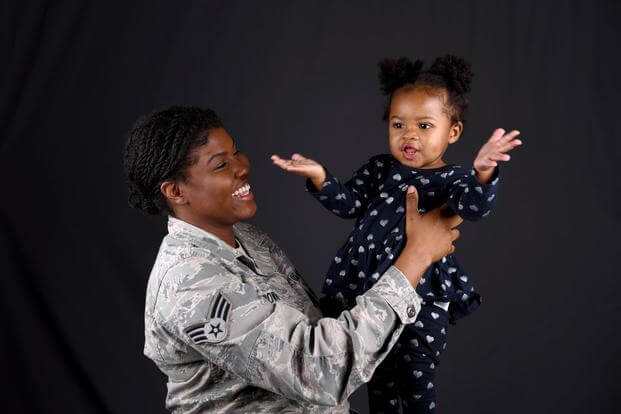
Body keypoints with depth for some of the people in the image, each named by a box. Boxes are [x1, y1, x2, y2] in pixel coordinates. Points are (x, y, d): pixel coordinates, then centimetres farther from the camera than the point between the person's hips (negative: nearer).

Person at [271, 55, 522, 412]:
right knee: (379, 373, 19)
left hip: (424, 293, -4)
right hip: (370, 285, 4)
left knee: (418, 379, 8)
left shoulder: (454, 179, -7)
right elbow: (349, 204, -1)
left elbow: (475, 207, -27)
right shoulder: (380, 169, 4)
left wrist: (483, 171, -47)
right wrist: (319, 177, -17)